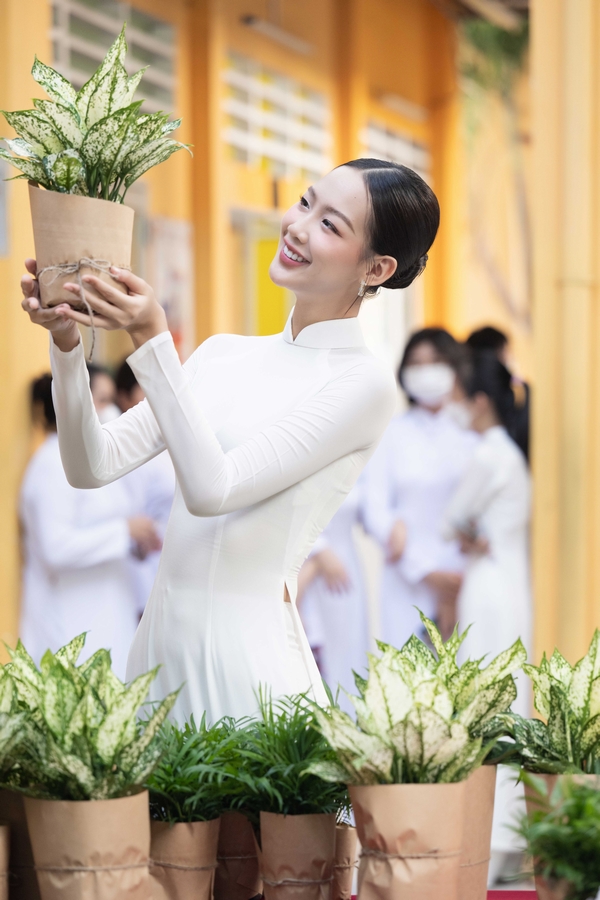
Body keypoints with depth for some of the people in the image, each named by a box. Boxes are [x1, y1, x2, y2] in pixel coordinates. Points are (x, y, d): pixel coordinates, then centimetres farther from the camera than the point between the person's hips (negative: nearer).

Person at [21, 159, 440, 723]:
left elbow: (212, 488, -18)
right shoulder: (223, 354, 10)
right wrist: (66, 343, -9)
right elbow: (94, 466, 3)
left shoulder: (362, 384, -9)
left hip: (249, 659, -6)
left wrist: (152, 341, -21)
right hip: (161, 635, 6)